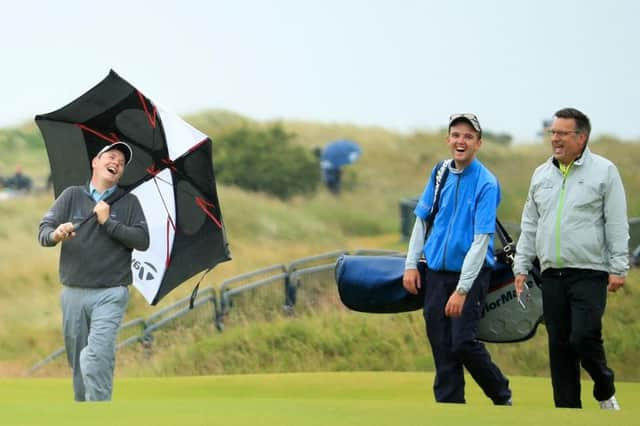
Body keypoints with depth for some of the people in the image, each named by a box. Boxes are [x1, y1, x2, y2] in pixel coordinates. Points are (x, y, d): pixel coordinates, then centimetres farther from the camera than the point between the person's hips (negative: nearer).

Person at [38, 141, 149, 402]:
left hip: (110, 294, -3)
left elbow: (143, 241, -2)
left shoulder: (129, 203, 8)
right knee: (77, 360, 7)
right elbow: (43, 231, 0)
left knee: (97, 358, -18)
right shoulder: (72, 196, 9)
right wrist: (55, 234, -24)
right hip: (73, 293, 3)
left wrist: (108, 223, -10)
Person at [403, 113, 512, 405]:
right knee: (442, 348, 3)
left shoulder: (486, 183, -12)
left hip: (471, 273, -5)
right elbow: (422, 219, 16)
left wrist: (462, 290, -20)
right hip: (436, 272, 5)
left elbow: (481, 241, -16)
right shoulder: (440, 173, 6)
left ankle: (502, 397, 9)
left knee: (463, 342, -13)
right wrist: (411, 264, 8)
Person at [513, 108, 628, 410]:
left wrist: (618, 268, -9)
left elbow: (617, 225, -4)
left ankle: (605, 393, 11)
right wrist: (521, 266, 12)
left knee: (583, 338, -14)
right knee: (558, 345, 4)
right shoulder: (542, 175, 13)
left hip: (589, 274, -5)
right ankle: (567, 408, 10)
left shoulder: (603, 171, -2)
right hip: (552, 274, 5)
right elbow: (529, 226, 18)